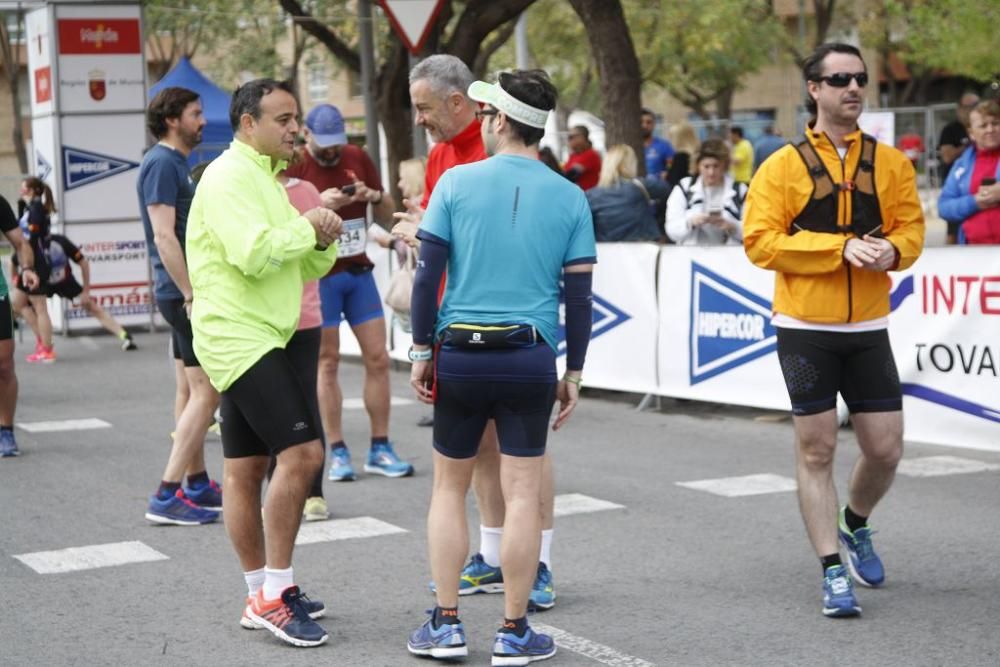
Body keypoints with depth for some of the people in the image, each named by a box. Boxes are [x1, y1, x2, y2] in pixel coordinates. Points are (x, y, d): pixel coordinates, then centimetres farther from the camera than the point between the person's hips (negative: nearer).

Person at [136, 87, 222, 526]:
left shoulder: (175, 163, 17)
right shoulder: (162, 164, -14)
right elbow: (164, 235, -21)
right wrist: (192, 294, -23)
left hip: (185, 292, 10)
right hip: (185, 292, -10)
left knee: (191, 391, 14)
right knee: (206, 393, -11)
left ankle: (197, 485, 22)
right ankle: (166, 496, -11)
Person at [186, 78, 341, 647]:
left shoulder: (266, 178, 21)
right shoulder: (229, 177, -11)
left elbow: (307, 268, 22)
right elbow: (254, 254, -26)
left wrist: (323, 240, 1)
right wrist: (307, 226, -11)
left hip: (254, 341, 10)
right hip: (241, 339, -10)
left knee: (247, 468, 12)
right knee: (303, 452, -15)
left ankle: (263, 595, 17)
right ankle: (275, 593, -10)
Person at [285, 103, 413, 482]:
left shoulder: (358, 159, 8)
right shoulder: (294, 167, -5)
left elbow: (388, 216, 14)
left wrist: (374, 196, -8)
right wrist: (319, 206, -27)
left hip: (359, 270, 4)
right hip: (319, 275, -4)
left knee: (378, 357, 1)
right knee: (327, 362, -1)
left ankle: (380, 450, 8)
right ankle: (338, 453, 4)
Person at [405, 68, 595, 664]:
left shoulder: (457, 182, -2)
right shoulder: (569, 198, 1)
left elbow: (428, 276, -3)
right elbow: (579, 296, 1)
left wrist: (422, 353, 5)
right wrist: (573, 374, 9)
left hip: (460, 354, 0)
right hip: (531, 359, 0)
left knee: (449, 487, 13)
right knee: (523, 494, 5)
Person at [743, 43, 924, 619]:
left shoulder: (890, 162, 6)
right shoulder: (783, 166, -4)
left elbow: (912, 230, 6)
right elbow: (760, 242, -11)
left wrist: (891, 249, -18)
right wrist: (841, 248, -20)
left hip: (868, 328, 3)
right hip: (805, 328, -3)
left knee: (886, 448, 5)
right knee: (817, 450, 1)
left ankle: (856, 525, 35)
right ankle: (833, 572, 10)